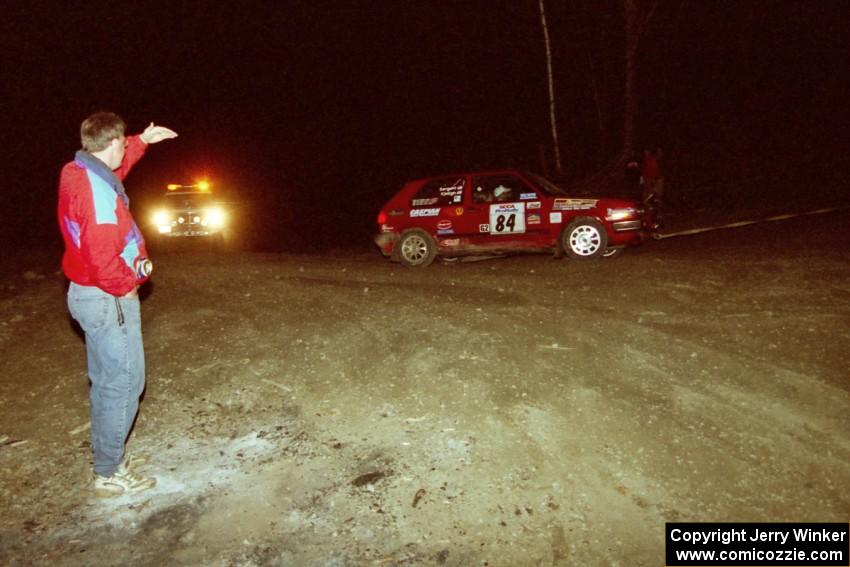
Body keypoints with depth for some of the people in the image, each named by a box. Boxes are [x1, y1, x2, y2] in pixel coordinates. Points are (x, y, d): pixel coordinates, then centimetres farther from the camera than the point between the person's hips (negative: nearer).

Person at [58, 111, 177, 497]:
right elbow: (102, 255, -28)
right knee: (124, 382, 0)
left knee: (106, 381, 19)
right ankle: (109, 474, 11)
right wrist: (126, 287, -13)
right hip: (107, 299, -10)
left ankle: (109, 457, 32)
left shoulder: (76, 172, 5)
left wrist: (142, 141, 28)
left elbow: (114, 168, 29)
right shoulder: (97, 189, -24)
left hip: (89, 293, 10)